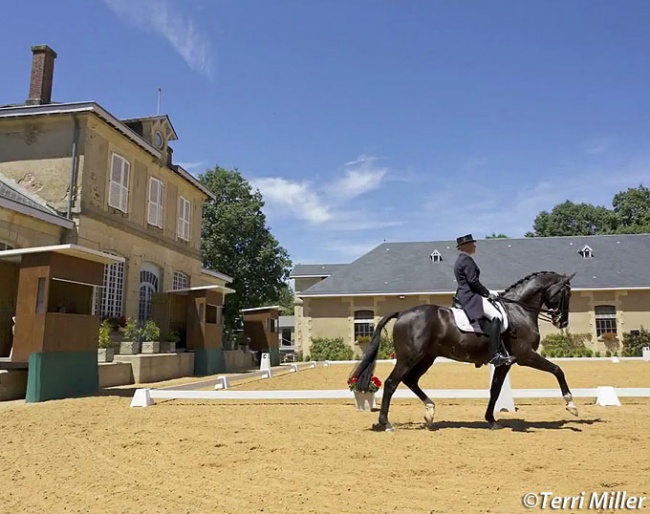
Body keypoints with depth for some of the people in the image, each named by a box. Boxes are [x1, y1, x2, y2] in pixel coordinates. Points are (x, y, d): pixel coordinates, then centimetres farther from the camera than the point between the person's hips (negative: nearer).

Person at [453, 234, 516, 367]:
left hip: (465, 296, 11)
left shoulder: (460, 260, 21)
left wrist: (486, 292, 16)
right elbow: (473, 281, -19)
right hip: (470, 297, -11)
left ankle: (501, 352, 8)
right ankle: (494, 355, -25)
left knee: (494, 317, 11)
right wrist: (487, 293, -7)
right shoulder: (467, 259, -11)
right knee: (496, 316, -22)